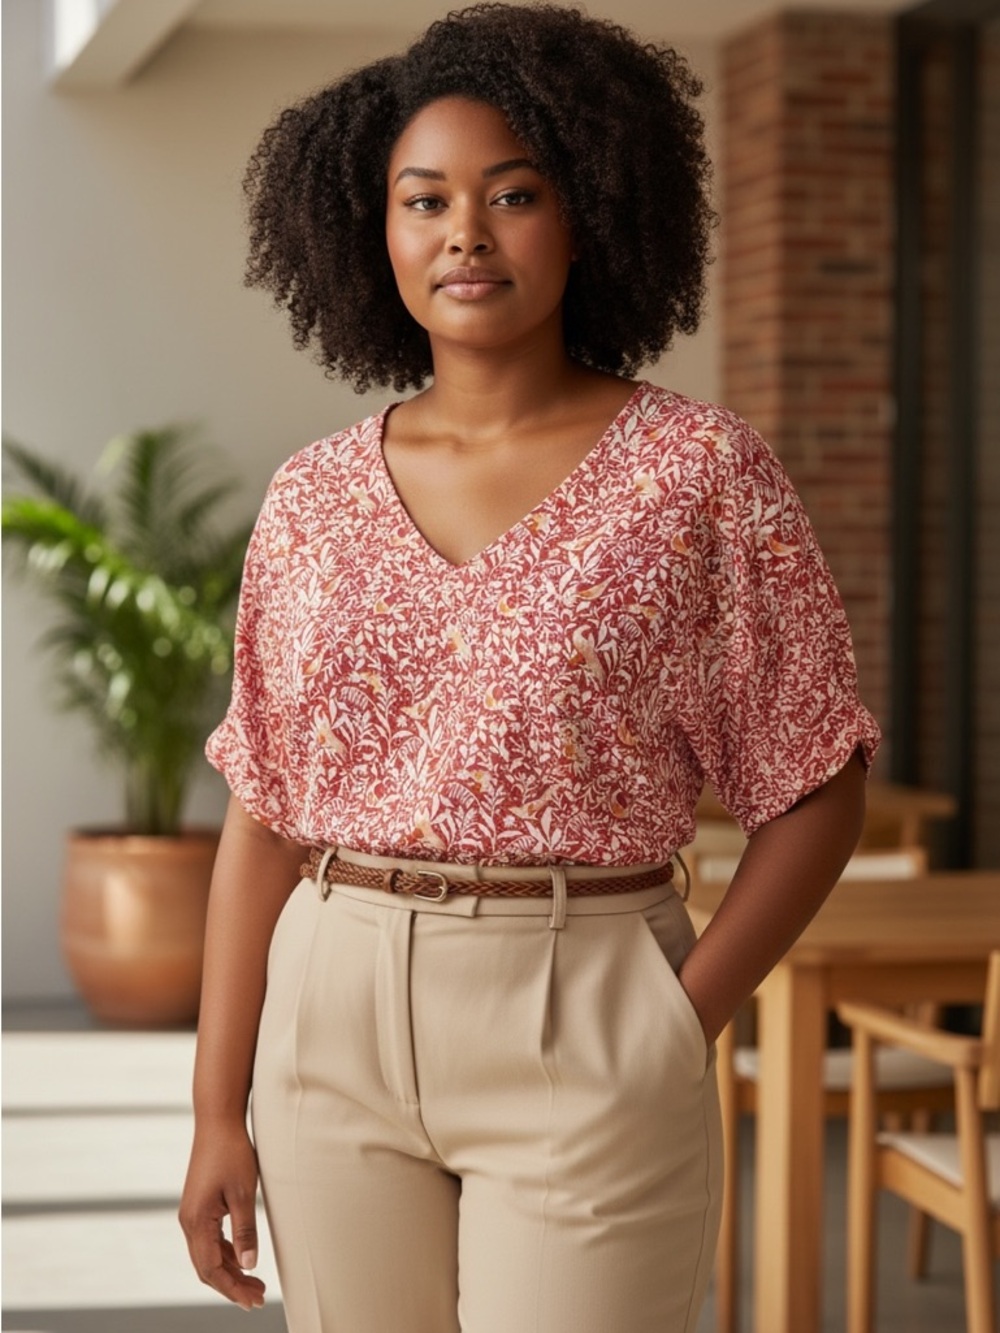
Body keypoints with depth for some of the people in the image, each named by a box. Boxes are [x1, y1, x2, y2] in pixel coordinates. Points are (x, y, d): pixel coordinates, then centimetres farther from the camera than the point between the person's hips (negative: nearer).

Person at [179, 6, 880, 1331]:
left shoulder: (701, 469, -4)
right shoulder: (313, 500, 5)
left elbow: (816, 791, -1)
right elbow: (263, 818, 7)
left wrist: (679, 1026, -10)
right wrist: (218, 1110, 4)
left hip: (582, 1032, -3)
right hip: (332, 1027, 3)